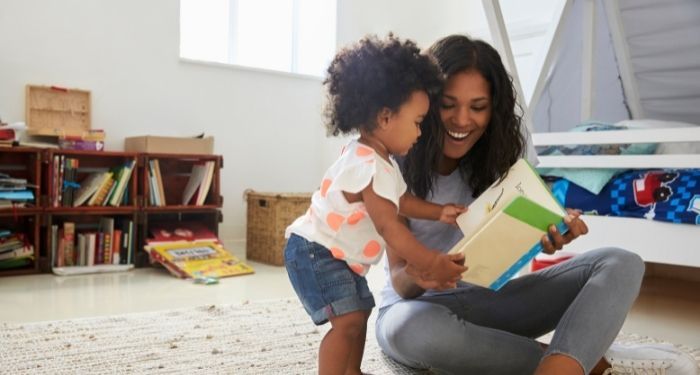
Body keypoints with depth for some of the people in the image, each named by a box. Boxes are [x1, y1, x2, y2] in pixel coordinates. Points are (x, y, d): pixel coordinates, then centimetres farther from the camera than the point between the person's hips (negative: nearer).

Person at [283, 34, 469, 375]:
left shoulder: (378, 162, 7)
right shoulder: (370, 167, -28)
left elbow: (400, 201, 16)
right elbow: (389, 227, -30)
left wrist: (440, 213, 5)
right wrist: (430, 264, -28)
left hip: (339, 257, 11)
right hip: (315, 253, -11)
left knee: (360, 310, 22)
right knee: (348, 320, -20)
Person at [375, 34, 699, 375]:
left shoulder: (500, 156, -2)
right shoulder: (398, 164, -14)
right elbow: (399, 284, -15)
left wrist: (550, 236, -29)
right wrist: (415, 276, -39)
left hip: (487, 299, 4)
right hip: (419, 306, -3)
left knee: (620, 265, -16)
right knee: (416, 330, -42)